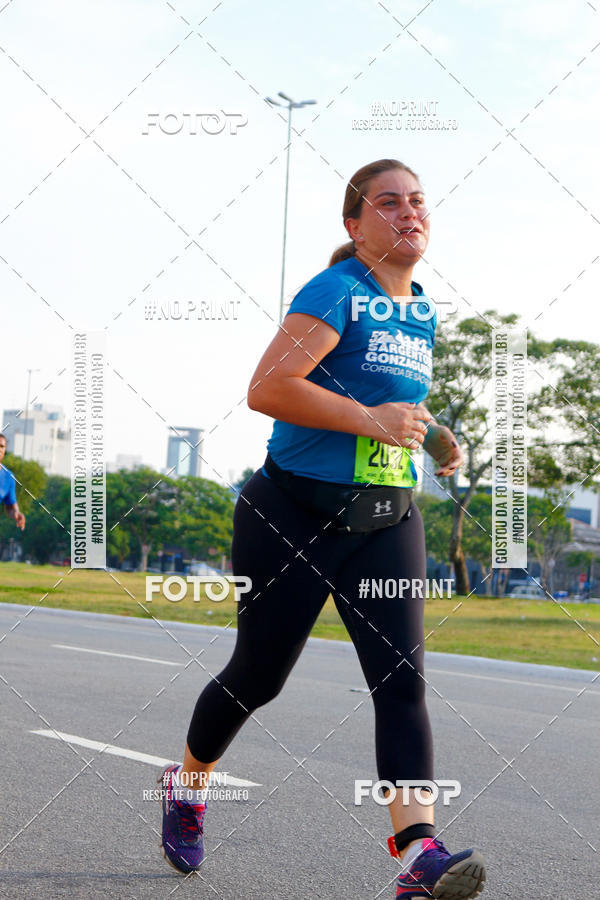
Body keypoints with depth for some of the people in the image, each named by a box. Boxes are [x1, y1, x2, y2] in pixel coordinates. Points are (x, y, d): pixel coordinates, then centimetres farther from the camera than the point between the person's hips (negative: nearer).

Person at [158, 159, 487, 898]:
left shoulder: (422, 313, 12)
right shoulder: (335, 292, -13)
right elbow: (267, 388, -25)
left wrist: (430, 437, 10)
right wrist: (370, 419, -25)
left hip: (387, 523, 6)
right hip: (295, 519, -6)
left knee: (402, 678, -10)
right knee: (258, 676, 8)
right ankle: (186, 783, 36)